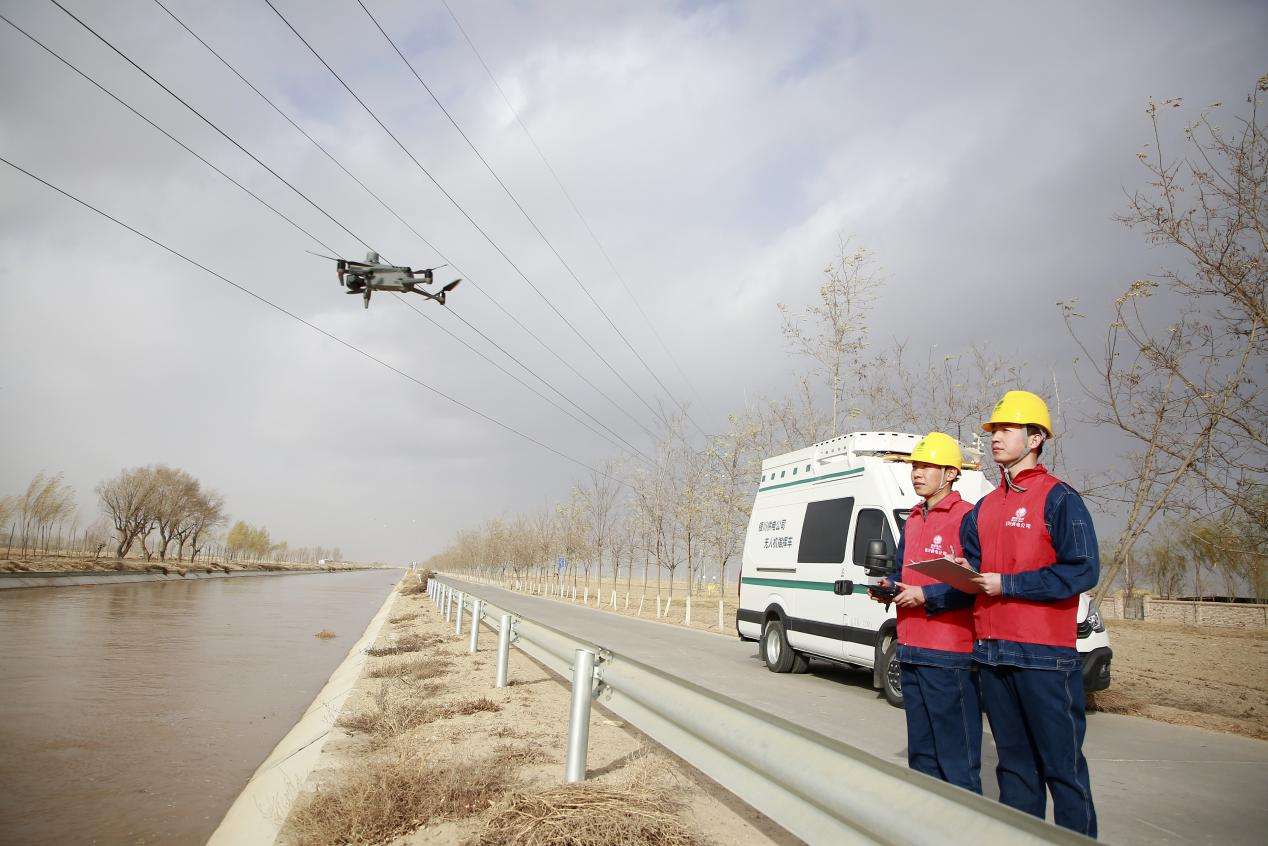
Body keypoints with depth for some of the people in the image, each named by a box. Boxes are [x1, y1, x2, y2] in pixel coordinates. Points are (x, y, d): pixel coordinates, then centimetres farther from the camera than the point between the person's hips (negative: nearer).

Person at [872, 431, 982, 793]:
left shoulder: (966, 517, -9)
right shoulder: (912, 522, 18)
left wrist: (925, 595, -18)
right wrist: (889, 586, 6)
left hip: (950, 655, -9)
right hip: (912, 651, 9)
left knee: (957, 754, -3)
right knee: (921, 750, 17)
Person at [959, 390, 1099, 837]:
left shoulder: (1059, 497, -5)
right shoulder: (984, 508, 16)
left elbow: (1083, 570, -14)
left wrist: (1007, 584, -16)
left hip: (1044, 653, -6)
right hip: (990, 652, 7)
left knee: (1062, 763, 2)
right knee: (1013, 761, 15)